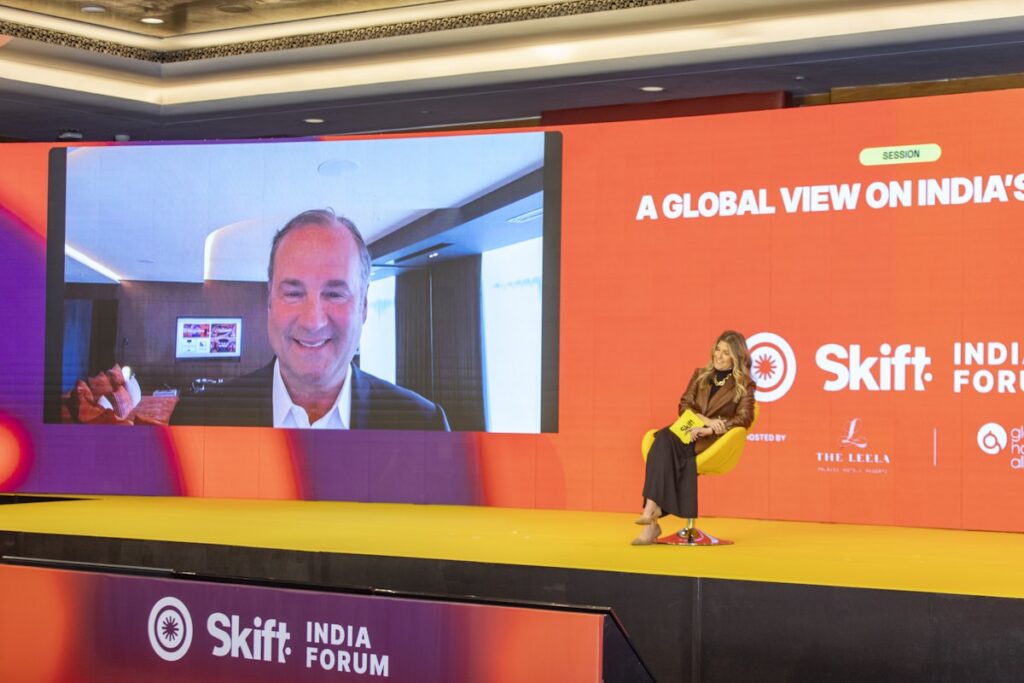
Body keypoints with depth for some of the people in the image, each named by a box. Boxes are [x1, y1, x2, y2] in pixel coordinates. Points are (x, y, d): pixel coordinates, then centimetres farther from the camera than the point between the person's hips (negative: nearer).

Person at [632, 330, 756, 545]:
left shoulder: (744, 385, 8)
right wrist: (704, 420, -8)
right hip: (689, 431, 4)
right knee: (663, 440, -33)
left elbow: (744, 418, -6)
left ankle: (652, 511, -38)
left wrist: (710, 429, -18)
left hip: (715, 441, -4)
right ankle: (651, 511, -43)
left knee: (668, 445, -33)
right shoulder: (700, 374, 22)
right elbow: (684, 405, 13)